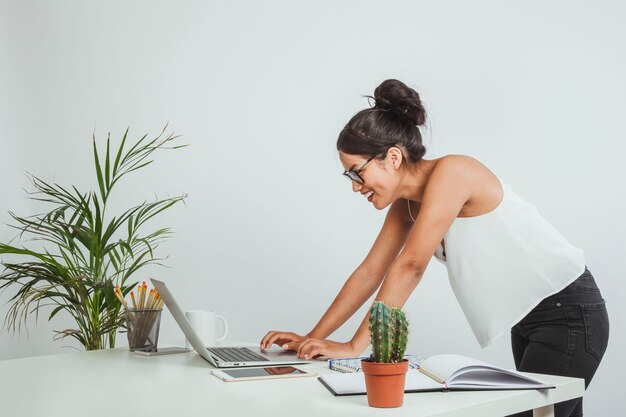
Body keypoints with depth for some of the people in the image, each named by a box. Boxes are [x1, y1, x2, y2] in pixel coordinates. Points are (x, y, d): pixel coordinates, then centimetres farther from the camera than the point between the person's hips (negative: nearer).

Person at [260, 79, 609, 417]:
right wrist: (313, 338, 3)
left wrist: (355, 346, -25)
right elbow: (370, 273, 6)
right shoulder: (406, 204, 3)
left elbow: (410, 267, -28)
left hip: (568, 313, -9)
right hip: (528, 318, 9)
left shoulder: (449, 172, -24)